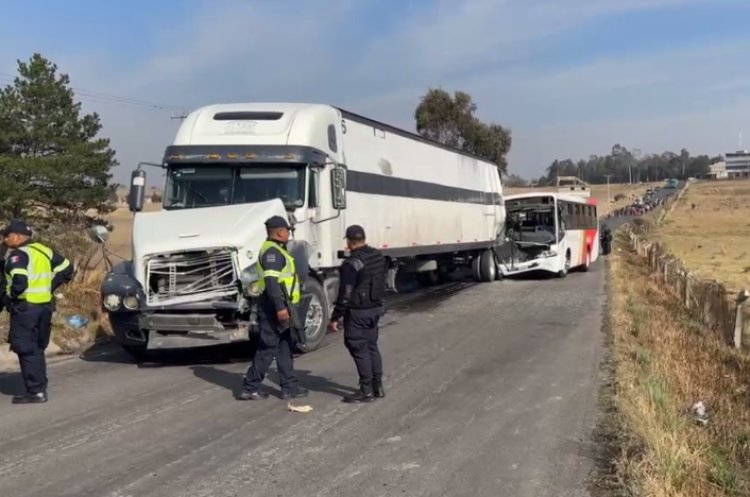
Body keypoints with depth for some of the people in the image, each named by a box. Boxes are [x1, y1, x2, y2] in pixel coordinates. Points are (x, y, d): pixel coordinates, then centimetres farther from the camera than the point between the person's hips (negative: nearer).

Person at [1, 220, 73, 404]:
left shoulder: (18, 255, -14)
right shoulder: (44, 251, 11)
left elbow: (19, 283, -27)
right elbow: (66, 268, 16)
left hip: (25, 307, -8)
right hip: (45, 306, 8)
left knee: (25, 349, -1)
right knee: (37, 349, 16)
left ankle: (36, 391, -1)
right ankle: (40, 388, 21)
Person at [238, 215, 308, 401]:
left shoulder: (276, 250, 19)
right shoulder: (272, 251, -15)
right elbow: (271, 281, -24)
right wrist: (280, 307, -28)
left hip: (279, 306, 11)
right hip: (274, 307, -11)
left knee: (285, 347, 12)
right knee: (267, 348, -5)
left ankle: (289, 386, 18)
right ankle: (249, 388, 2)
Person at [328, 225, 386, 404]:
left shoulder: (352, 263, -20)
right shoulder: (379, 257, 5)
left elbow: (345, 294, -19)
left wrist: (335, 318, -12)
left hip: (357, 312, -8)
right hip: (375, 308, 8)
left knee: (359, 350, 0)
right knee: (371, 346, 16)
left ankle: (366, 391, 4)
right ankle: (378, 386, 22)